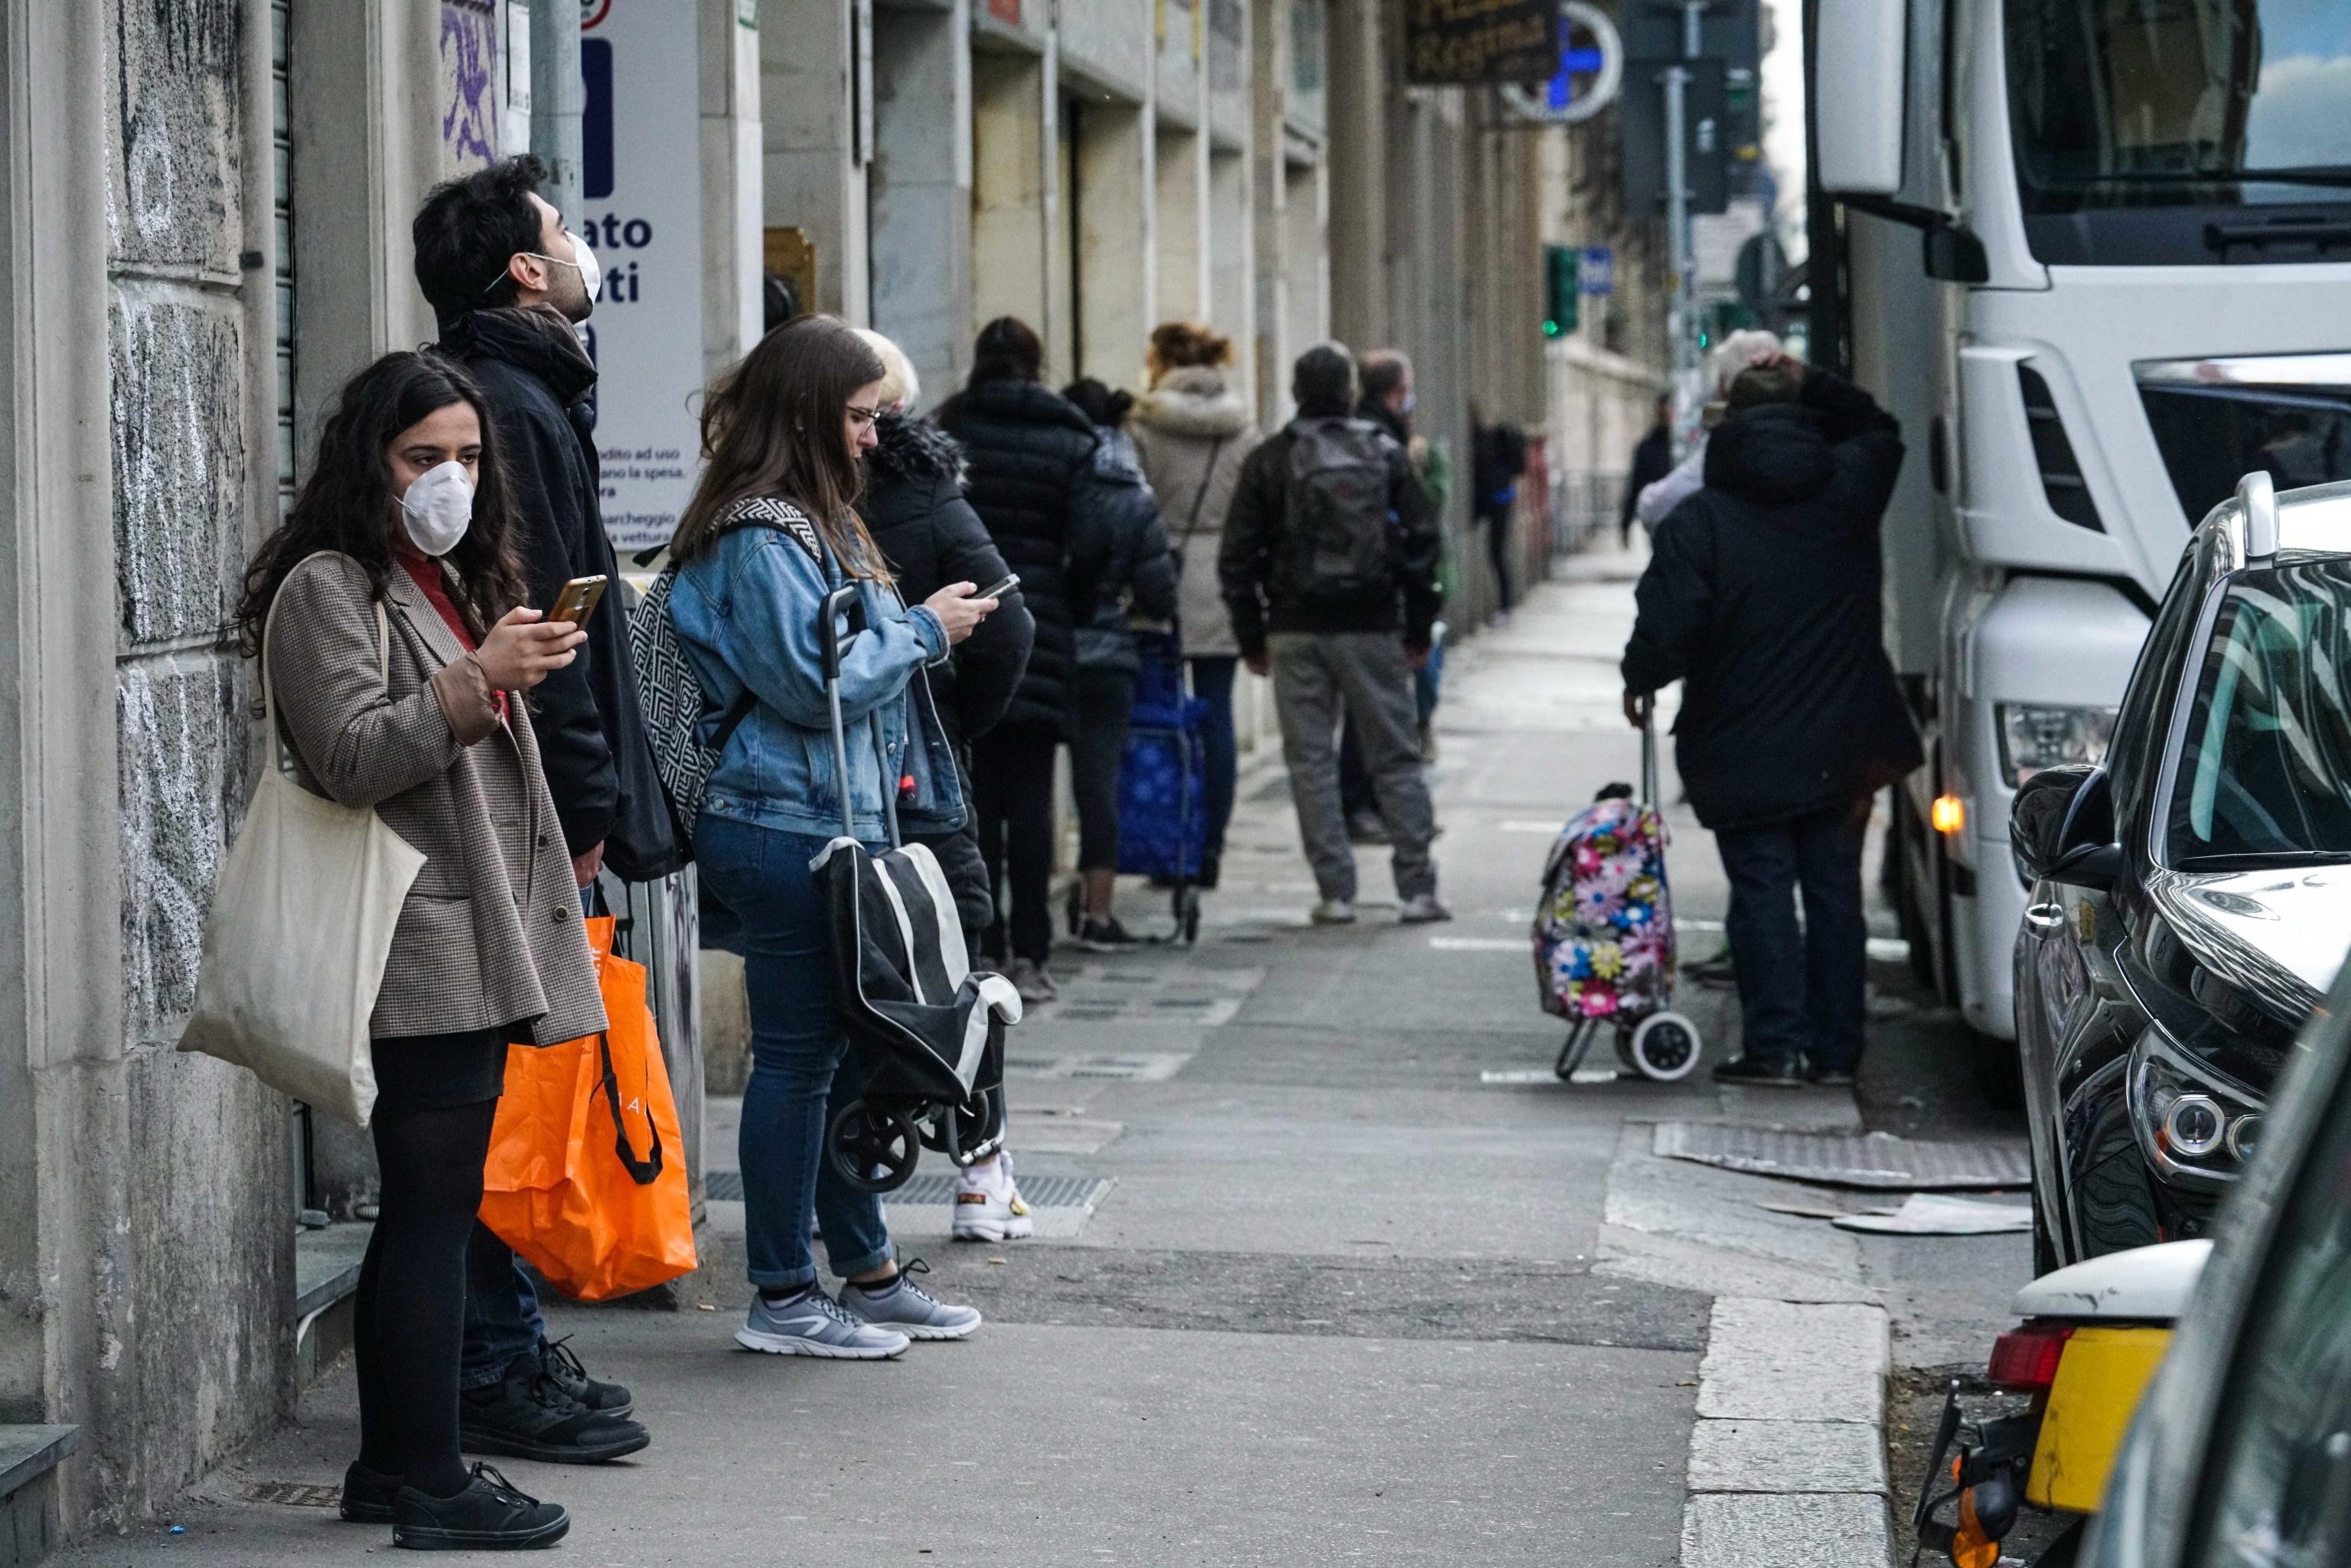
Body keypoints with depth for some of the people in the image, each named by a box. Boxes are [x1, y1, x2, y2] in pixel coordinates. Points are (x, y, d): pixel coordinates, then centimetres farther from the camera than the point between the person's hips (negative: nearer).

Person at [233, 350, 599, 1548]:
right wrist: (478, 681, -26)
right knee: (432, 1212, -9)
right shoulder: (329, 588, -8)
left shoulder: (451, 582, 22)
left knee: (423, 1213, 10)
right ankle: (431, 1486, -7)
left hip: (479, 949, 10)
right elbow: (350, 757, -18)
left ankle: (391, 1467, 15)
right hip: (420, 949, -10)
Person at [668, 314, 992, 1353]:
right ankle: (783, 1298, 5)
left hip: (836, 825, 11)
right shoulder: (759, 539, -16)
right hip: (786, 830, -11)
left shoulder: (815, 522, 18)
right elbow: (815, 683, -19)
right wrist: (924, 630, -8)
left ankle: (867, 1270, 25)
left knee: (849, 1049, 16)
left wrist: (918, 629, 14)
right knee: (798, 1055, -3)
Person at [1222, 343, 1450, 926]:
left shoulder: (1269, 460, 0)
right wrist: (1419, 630, 8)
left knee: (1311, 760, 4)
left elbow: (1238, 556, 0)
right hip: (1372, 627, 1)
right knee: (1395, 757, 7)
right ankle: (1418, 889, 4)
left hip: (1297, 632, -1)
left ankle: (1336, 893, 1)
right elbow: (1421, 541, 1)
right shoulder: (1384, 453, 2)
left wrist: (1251, 637, 7)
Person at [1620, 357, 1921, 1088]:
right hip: (1842, 744, 4)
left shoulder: (1698, 521, -11)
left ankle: (1775, 1045, -3)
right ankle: (1836, 1048, 11)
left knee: (1762, 892, 1)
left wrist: (1637, 681, 4)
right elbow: (1879, 430, 24)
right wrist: (1812, 387, 15)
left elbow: (1668, 630, -15)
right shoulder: (1848, 489, 1)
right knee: (1835, 892, 9)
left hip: (1745, 750, -4)